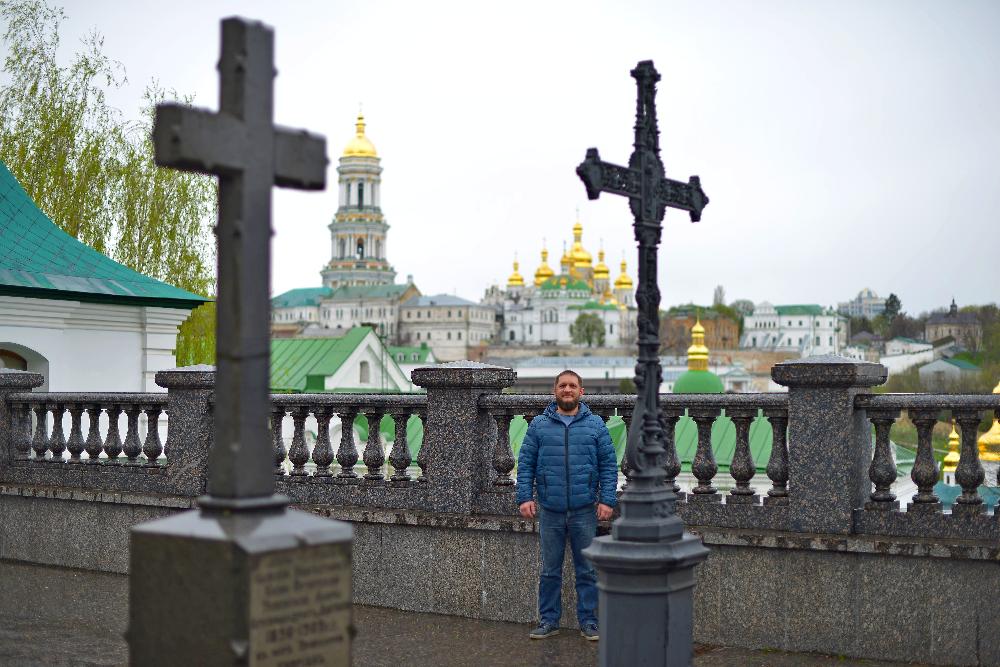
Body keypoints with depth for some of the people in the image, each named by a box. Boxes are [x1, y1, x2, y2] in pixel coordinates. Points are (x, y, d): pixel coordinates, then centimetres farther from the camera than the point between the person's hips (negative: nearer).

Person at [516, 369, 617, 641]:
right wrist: (524, 497, -5)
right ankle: (548, 620, 19)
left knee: (587, 570, 6)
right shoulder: (539, 425, 4)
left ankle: (588, 621, 17)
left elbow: (608, 465, 3)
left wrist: (607, 500, -5)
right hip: (550, 511, 0)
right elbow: (525, 463, 4)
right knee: (550, 570, 9)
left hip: (584, 511, 0)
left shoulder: (595, 425, 4)